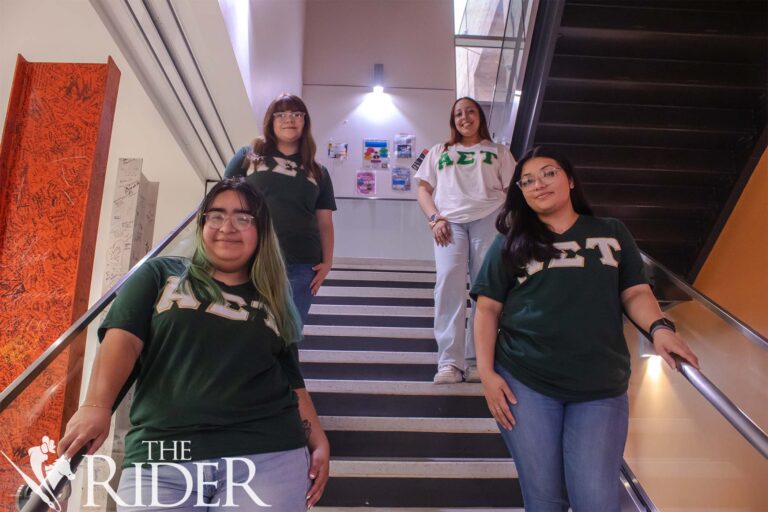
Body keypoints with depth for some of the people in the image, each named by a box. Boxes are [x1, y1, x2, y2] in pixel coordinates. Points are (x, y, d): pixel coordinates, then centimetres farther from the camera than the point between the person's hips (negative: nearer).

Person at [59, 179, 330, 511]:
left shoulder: (272, 302, 16)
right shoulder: (160, 274, 10)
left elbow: (292, 381, 14)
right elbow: (122, 337, -3)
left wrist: (318, 442, 4)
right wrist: (96, 404, -18)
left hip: (267, 454, 2)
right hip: (162, 455, -1)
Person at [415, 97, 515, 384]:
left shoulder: (498, 152, 22)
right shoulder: (439, 152, 25)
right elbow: (423, 190, 17)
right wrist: (435, 218, -2)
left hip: (489, 219, 0)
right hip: (449, 222, 0)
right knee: (448, 282, -18)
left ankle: (477, 361, -2)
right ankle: (450, 362, -20)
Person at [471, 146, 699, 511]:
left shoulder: (612, 233, 12)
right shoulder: (511, 242, 7)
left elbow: (635, 292, 8)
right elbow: (488, 309, 4)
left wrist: (659, 327, -14)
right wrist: (486, 372, -6)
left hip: (600, 387, 1)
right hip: (525, 383, 0)